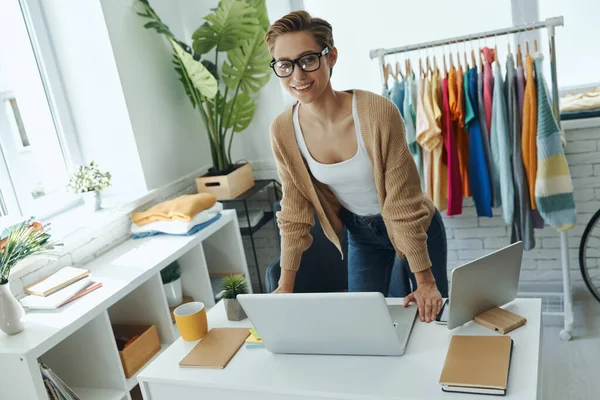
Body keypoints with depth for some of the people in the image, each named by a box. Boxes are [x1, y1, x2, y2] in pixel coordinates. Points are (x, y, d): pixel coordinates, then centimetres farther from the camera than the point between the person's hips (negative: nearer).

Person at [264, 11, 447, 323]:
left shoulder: (377, 112, -30)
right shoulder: (283, 130, -17)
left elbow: (403, 202, -25)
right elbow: (295, 212, -8)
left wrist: (425, 281, -20)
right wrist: (285, 286, -6)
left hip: (416, 227, -3)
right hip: (360, 233, 3)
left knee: (431, 317, 14)